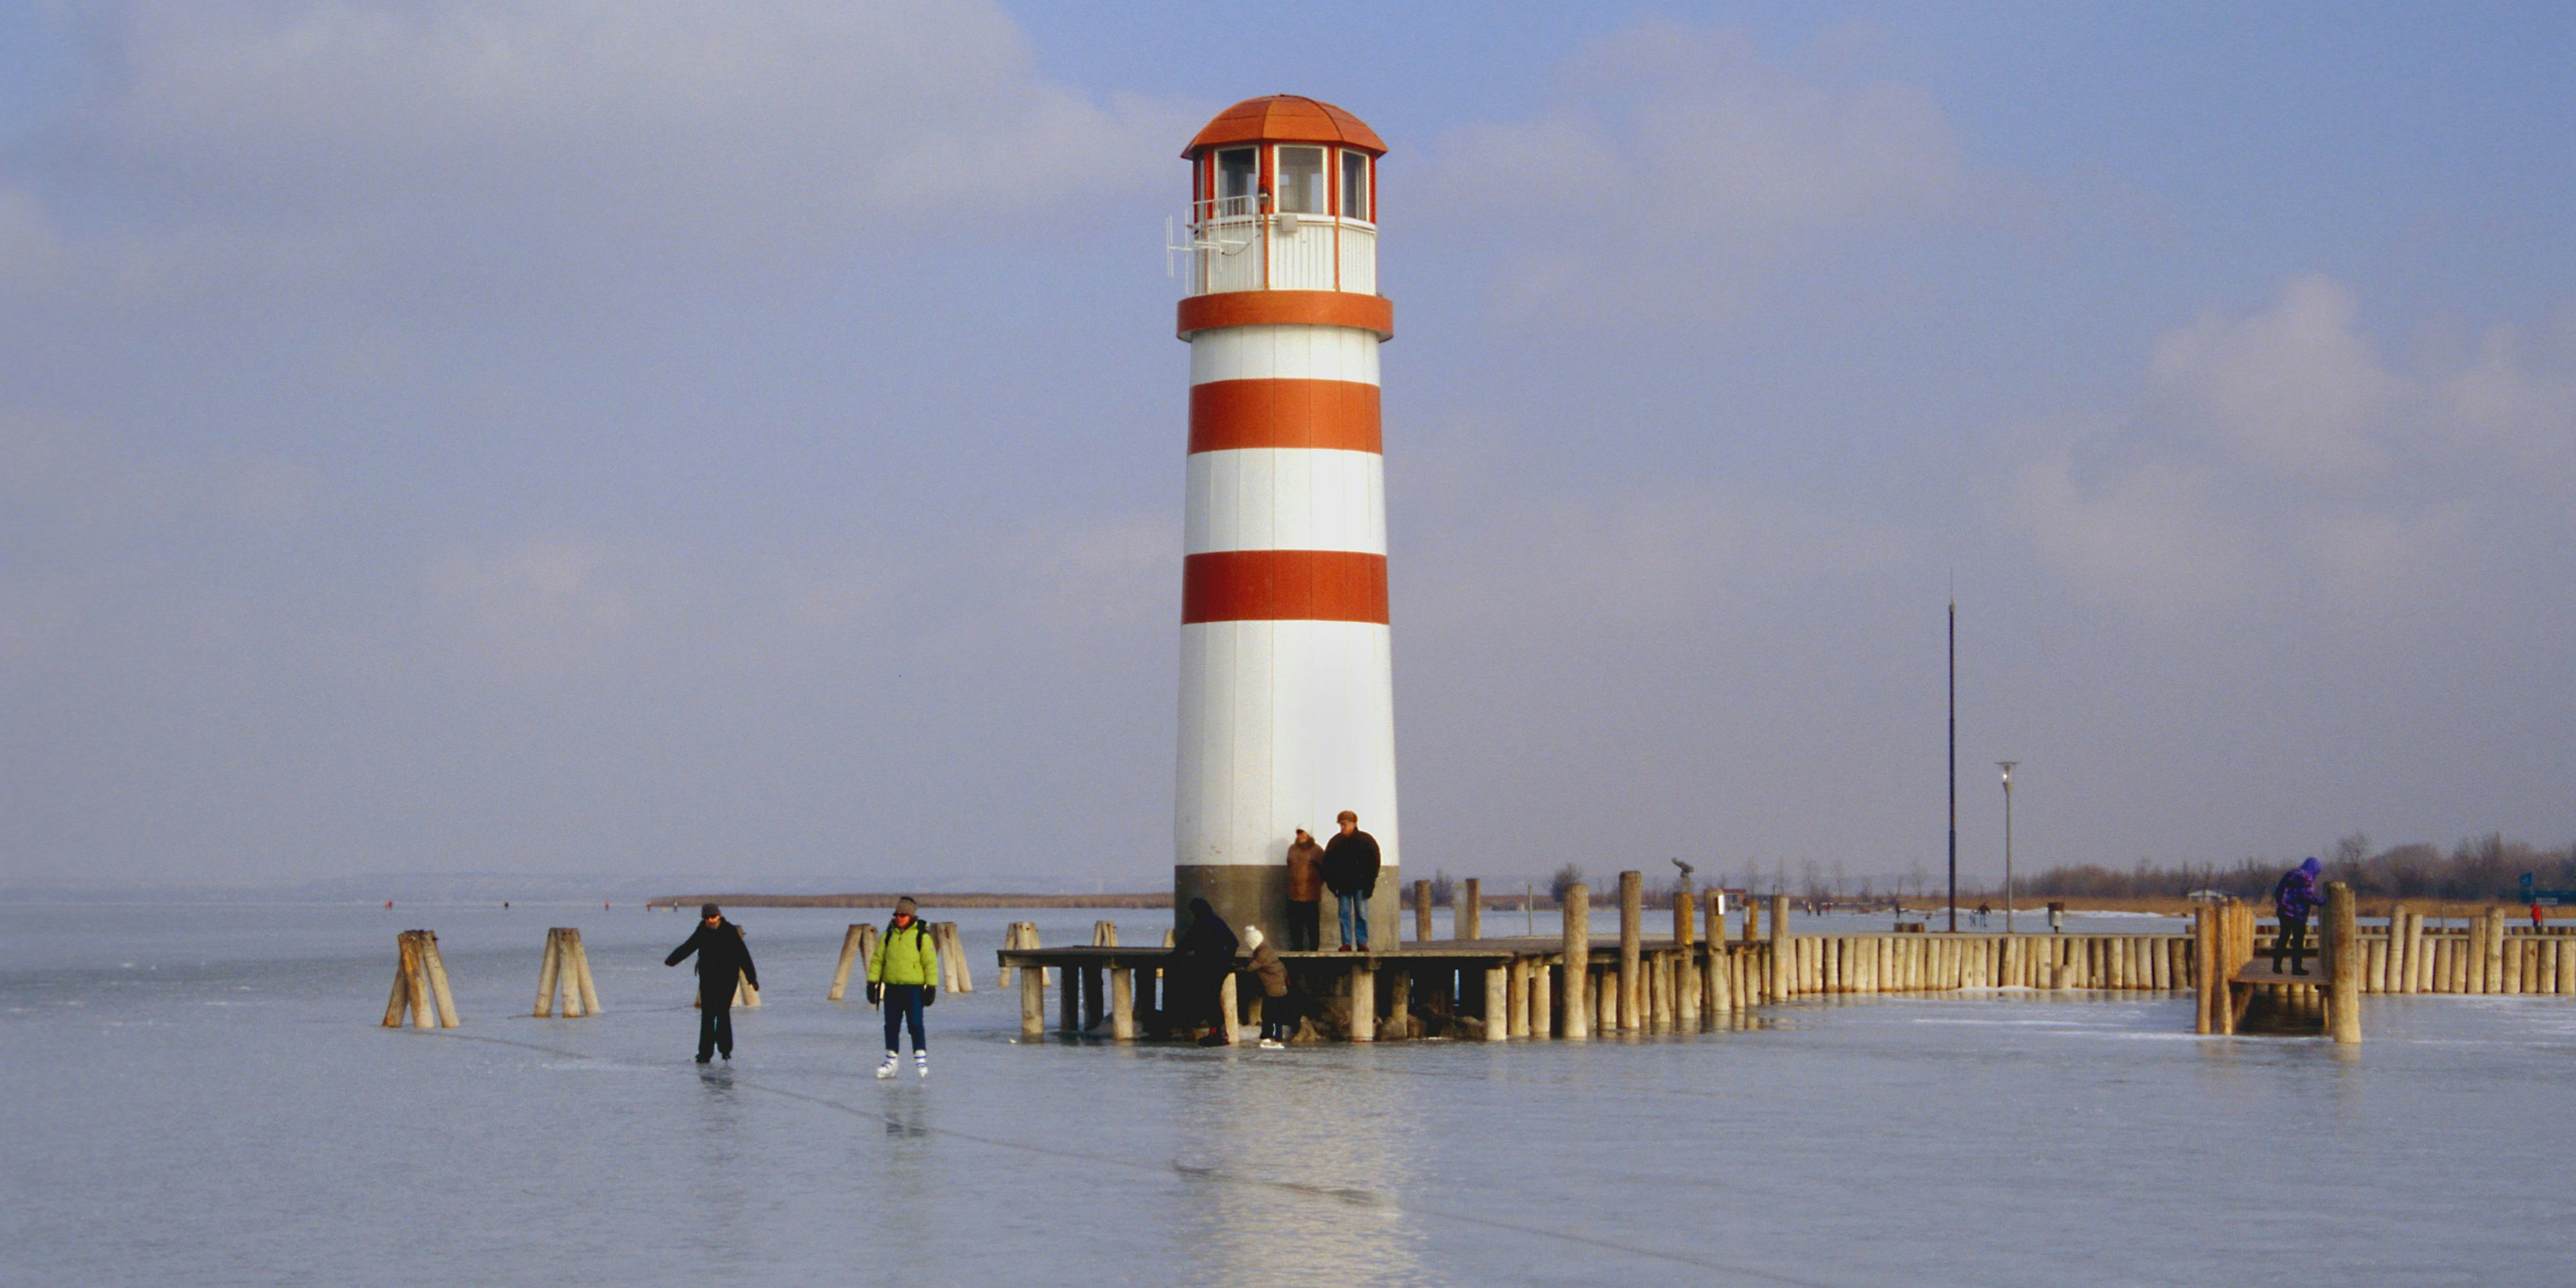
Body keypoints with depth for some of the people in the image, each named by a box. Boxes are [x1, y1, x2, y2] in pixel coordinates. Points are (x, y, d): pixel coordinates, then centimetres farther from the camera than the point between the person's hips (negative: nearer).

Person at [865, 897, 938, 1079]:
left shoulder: (921, 936, -3)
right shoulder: (889, 935, 9)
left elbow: (931, 963, -2)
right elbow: (877, 959, 13)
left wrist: (931, 987, -6)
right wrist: (872, 982, 7)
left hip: (914, 988, -4)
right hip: (891, 987, 4)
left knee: (915, 1023, -8)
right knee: (891, 1025, 6)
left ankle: (921, 1059, 1)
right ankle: (891, 1060, 15)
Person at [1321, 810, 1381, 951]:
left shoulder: (1366, 841, -1)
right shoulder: (1336, 842, 6)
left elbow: (1374, 864, -1)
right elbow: (1327, 864, 9)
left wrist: (1369, 884, -7)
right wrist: (1332, 884, 0)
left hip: (1360, 885, -2)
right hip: (1343, 885, 2)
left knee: (1361, 914, 1)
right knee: (1345, 914, 1)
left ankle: (1362, 943, 5)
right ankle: (1346, 944, 3)